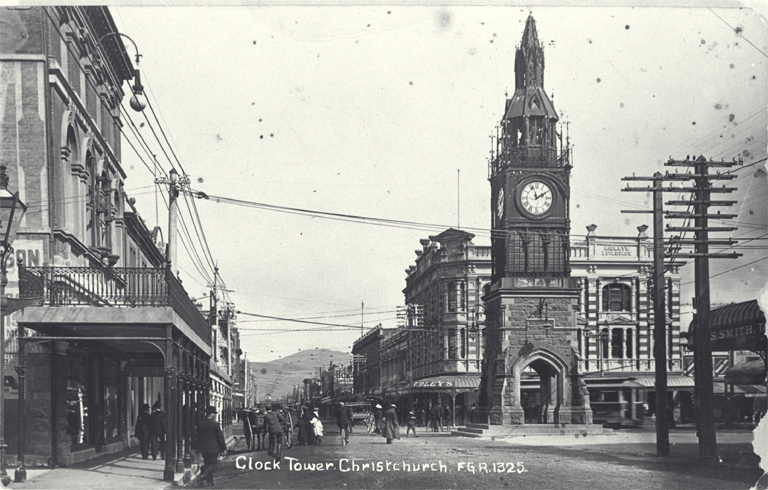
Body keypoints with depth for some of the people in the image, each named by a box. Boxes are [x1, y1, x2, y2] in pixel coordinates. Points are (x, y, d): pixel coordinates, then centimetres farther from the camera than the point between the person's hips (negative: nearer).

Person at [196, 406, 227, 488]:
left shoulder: (200, 424, 4)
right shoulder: (215, 424, -12)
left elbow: (198, 437, 12)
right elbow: (220, 437, -9)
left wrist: (198, 448, 20)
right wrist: (224, 448, -2)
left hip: (203, 448, 6)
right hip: (213, 448, -6)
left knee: (207, 464, 13)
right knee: (214, 464, 1)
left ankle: (210, 482, 12)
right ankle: (203, 475, -19)